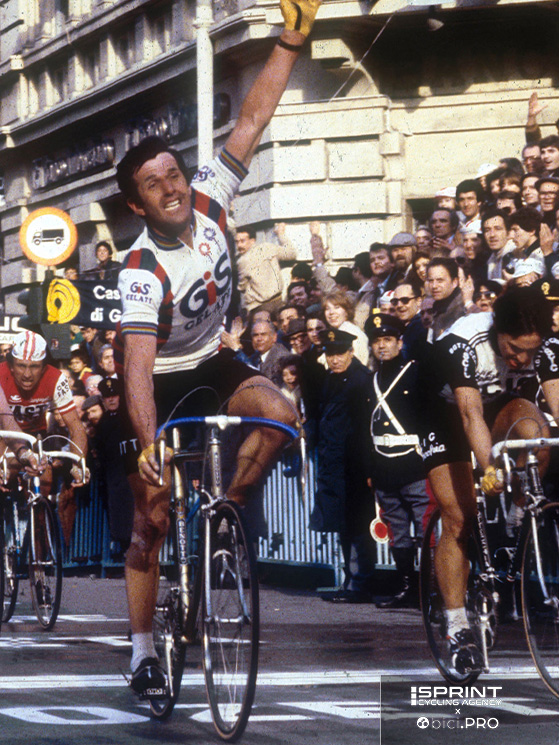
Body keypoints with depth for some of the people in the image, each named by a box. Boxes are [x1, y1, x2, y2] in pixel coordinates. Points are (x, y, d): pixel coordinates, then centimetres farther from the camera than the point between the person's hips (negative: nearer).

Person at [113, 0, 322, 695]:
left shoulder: (209, 198, -18)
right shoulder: (142, 268, -31)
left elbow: (252, 120, -19)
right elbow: (137, 364, -39)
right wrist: (148, 446, -51)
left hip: (209, 361, 4)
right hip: (159, 382, -4)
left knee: (277, 412, -28)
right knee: (152, 518, -2)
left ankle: (227, 510, -4)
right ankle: (143, 648, 11)